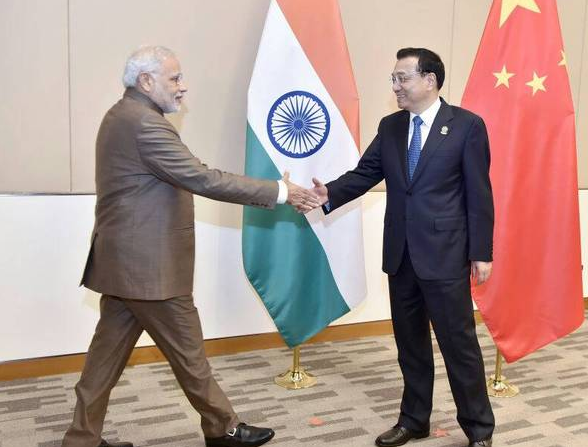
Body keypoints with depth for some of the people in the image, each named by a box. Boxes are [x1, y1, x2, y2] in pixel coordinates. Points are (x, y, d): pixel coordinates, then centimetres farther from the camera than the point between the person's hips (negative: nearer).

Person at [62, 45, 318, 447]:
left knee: (109, 351, 15)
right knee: (188, 352, 5)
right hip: (148, 264, -10)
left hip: (126, 260, 10)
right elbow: (202, 179, -24)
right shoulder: (143, 122, -20)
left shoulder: (124, 116, 14)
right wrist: (279, 191, -19)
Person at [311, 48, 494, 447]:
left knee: (459, 343, 4)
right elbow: (364, 174, 5)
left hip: (445, 254, -5)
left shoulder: (467, 125, -5)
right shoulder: (390, 126, 9)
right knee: (410, 343, 15)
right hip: (401, 254, 5)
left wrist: (481, 253, -8)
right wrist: (330, 193, -15)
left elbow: (479, 193, -6)